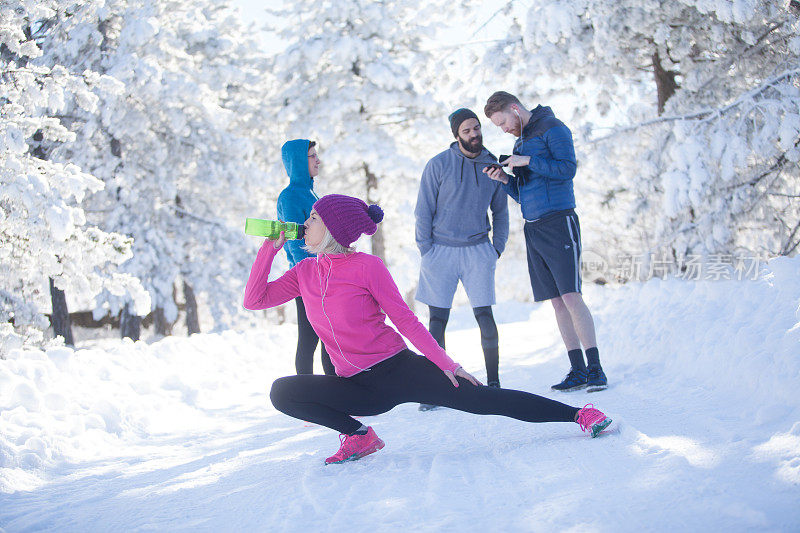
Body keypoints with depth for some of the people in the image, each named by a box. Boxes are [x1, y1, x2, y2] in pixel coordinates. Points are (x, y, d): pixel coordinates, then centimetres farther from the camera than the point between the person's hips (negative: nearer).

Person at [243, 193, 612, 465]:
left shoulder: (367, 267, -8)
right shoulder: (305, 272, 6)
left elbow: (405, 320, -5)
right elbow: (254, 300, 5)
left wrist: (445, 363, -9)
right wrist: (269, 248, -2)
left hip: (399, 370, -4)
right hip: (357, 388, 4)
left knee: (482, 399, -15)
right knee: (283, 392, -17)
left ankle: (578, 414, -6)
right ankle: (358, 436, -3)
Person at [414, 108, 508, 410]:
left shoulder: (492, 166, 6)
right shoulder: (439, 165, -3)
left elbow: (500, 211, 17)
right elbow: (423, 211, 0)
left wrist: (497, 248, 7)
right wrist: (426, 251, -6)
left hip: (478, 250, 2)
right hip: (441, 250, -1)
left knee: (485, 316, -3)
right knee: (437, 320, -1)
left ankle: (494, 382, 5)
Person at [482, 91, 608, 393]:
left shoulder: (552, 128, -2)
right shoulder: (520, 141, 22)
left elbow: (567, 169, -14)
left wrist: (527, 161, -14)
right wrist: (504, 179, 4)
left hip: (558, 223, -8)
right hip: (533, 229, 8)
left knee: (571, 296, -14)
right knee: (557, 301, 4)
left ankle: (595, 368, -11)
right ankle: (578, 371, 5)